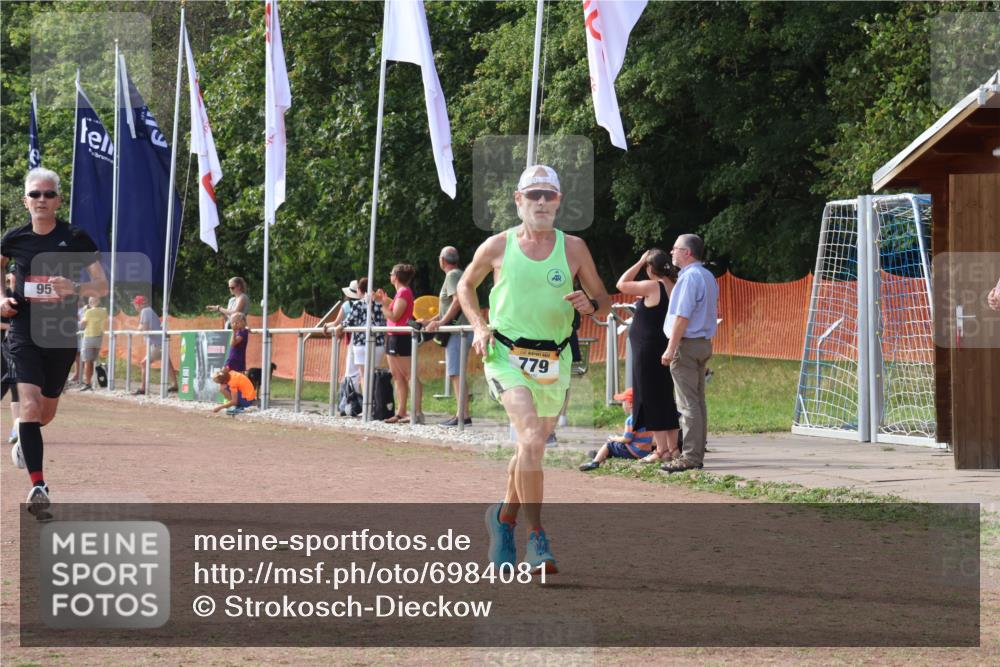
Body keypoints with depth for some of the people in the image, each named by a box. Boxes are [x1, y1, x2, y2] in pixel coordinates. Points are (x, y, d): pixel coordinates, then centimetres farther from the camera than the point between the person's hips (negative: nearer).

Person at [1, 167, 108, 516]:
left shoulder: (76, 238, -5)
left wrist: (75, 288, -23)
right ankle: (37, 486, -19)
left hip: (62, 337, 1)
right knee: (30, 406, -19)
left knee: (46, 414, 15)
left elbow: (103, 286, -3)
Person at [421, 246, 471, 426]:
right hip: (457, 331, 10)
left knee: (456, 373, -13)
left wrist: (442, 322, -22)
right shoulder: (456, 274, 24)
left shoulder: (452, 275, -7)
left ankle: (463, 415, -18)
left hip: (459, 330, -10)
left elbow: (458, 301, -21)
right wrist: (431, 321, 23)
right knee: (455, 373, 11)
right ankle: (462, 413, 12)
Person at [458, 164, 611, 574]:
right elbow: (466, 285, 17)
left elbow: (605, 303, 11)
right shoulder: (497, 247, 1)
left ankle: (504, 517, 40)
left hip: (553, 362, 3)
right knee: (532, 440, -22)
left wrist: (590, 305, -13)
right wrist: (479, 326, 2)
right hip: (506, 355, -3)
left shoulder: (573, 248, 4)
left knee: (532, 447, 14)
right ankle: (537, 539, -18)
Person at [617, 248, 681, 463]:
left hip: (648, 352, -8)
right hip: (666, 350, 8)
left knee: (651, 400, -4)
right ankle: (673, 447, 15)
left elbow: (622, 284, -6)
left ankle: (661, 450, -6)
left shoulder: (652, 287, -16)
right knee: (666, 398, 14)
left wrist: (640, 262, -2)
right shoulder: (674, 288, 8)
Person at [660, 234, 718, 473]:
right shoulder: (708, 277, 16)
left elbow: (682, 316, -20)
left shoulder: (689, 277, -15)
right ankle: (697, 454, 15)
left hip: (686, 344, -10)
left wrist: (671, 348, -20)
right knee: (698, 401, 12)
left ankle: (690, 457, -10)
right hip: (704, 343, 10)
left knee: (688, 403, -9)